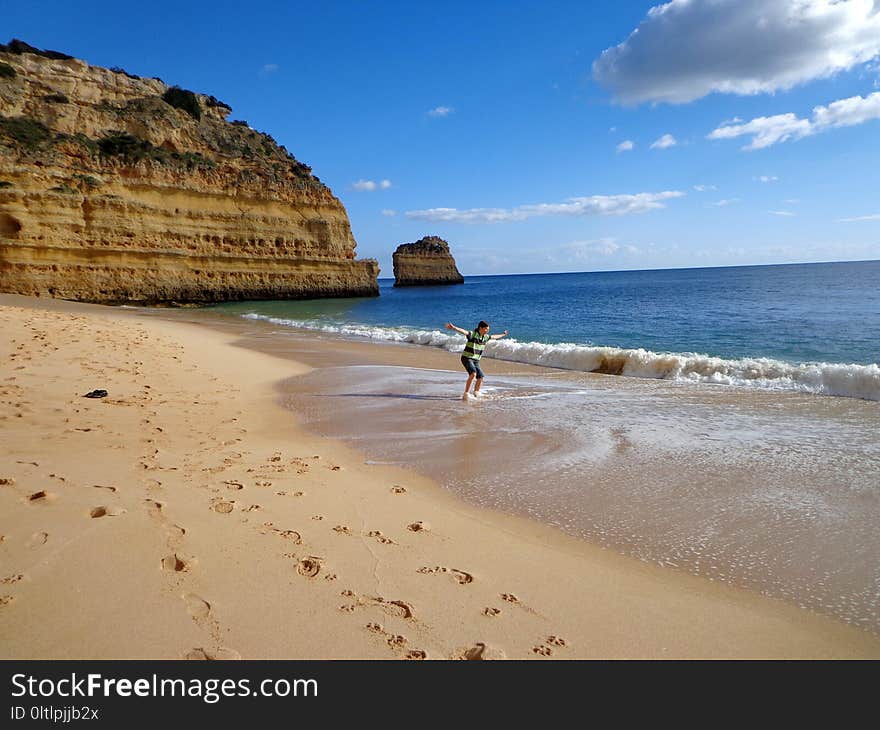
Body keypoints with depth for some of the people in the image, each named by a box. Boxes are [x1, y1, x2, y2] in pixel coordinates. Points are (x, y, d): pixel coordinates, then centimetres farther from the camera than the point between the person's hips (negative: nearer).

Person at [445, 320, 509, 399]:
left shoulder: (485, 336, 8)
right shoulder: (473, 333, -15)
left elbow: (494, 337, 28)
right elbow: (463, 331, -33)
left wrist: (502, 335, 43)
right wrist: (454, 327, -50)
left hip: (476, 360, 8)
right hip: (467, 358, -8)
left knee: (480, 378, 1)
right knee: (473, 373, -29)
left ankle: (475, 395, 17)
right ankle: (466, 394, -24)